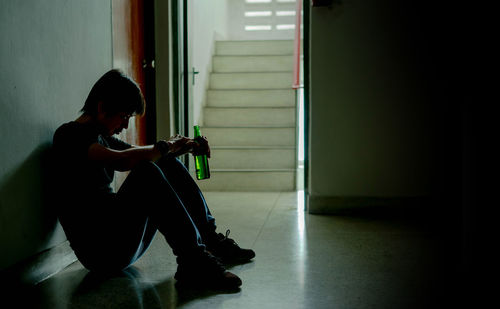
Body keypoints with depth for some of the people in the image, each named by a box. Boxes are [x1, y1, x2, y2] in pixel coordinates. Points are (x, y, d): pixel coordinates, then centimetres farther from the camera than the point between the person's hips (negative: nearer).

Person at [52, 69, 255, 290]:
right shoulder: (68, 135, -10)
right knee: (146, 174, -29)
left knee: (169, 164, 5)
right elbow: (123, 160, -27)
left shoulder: (103, 139, 19)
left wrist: (186, 146, -2)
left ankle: (212, 241, 3)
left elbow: (147, 156, 17)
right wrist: (166, 146, -13)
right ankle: (193, 261, -31)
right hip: (99, 252, -9)